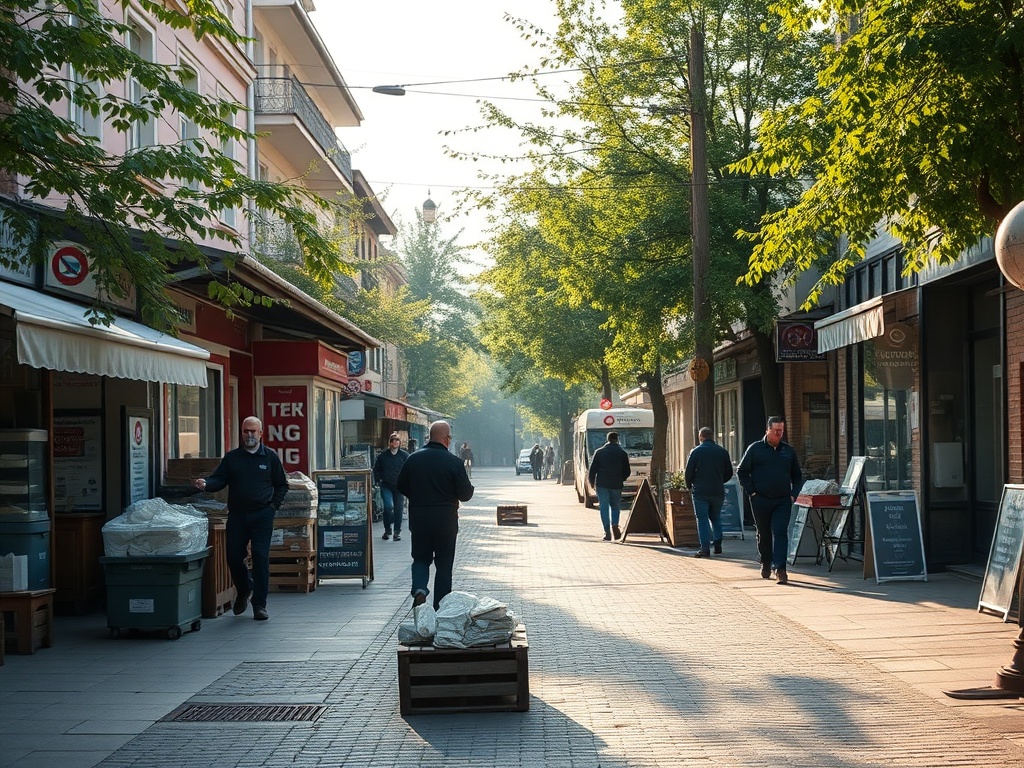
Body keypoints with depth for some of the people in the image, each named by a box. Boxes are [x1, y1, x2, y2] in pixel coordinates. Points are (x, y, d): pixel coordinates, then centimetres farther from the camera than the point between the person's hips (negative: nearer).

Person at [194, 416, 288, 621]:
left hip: (262, 515, -2)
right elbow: (219, 479, 2)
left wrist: (273, 506, 1)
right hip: (237, 515, 2)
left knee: (261, 558, -6)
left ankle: (259, 605, 1)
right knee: (233, 557, 1)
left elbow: (282, 485, 12)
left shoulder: (270, 457, 6)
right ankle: (244, 590, 31)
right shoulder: (232, 457, 9)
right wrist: (206, 484, -19)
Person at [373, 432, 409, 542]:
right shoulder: (382, 455, 3)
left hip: (399, 486, 1)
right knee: (388, 506, -15)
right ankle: (387, 529, 4)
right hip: (386, 486, 0)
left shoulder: (404, 456, 1)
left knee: (398, 509, 4)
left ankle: (397, 532, 15)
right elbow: (376, 469, 14)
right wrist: (378, 481, 4)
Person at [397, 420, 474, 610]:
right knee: (444, 564, 9)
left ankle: (419, 589, -9)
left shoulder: (413, 459, -2)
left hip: (418, 519, 2)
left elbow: (401, 487, 8)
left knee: (420, 558, 18)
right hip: (445, 521, -2)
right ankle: (440, 608, 11)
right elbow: (466, 494, -8)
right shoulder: (454, 462, -11)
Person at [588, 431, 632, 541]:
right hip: (616, 484, 1)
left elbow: (592, 469, -1)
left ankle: (607, 532, -4)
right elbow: (627, 471, 5)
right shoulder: (622, 453, 2)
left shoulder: (599, 452, 0)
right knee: (615, 506, 15)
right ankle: (615, 525, -8)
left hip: (602, 484, -1)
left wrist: (592, 482, 12)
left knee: (604, 507, 4)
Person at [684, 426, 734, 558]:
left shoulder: (695, 452, -5)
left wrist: (690, 487, 13)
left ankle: (705, 548, -6)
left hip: (700, 492, -3)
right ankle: (717, 544, 10)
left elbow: (688, 473, -4)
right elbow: (729, 473, 9)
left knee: (702, 519, 0)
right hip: (718, 492, 3)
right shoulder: (723, 452, 4)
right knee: (716, 518, 17)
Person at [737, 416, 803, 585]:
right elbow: (741, 471, 4)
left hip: (783, 501, 1)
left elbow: (797, 476, 19)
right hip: (761, 500, -1)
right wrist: (752, 492, -4)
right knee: (764, 534, 10)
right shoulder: (755, 449, 1)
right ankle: (765, 564, 29)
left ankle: (780, 568, -16)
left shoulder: (788, 450, 10)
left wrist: (793, 494, 5)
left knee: (780, 533, -10)